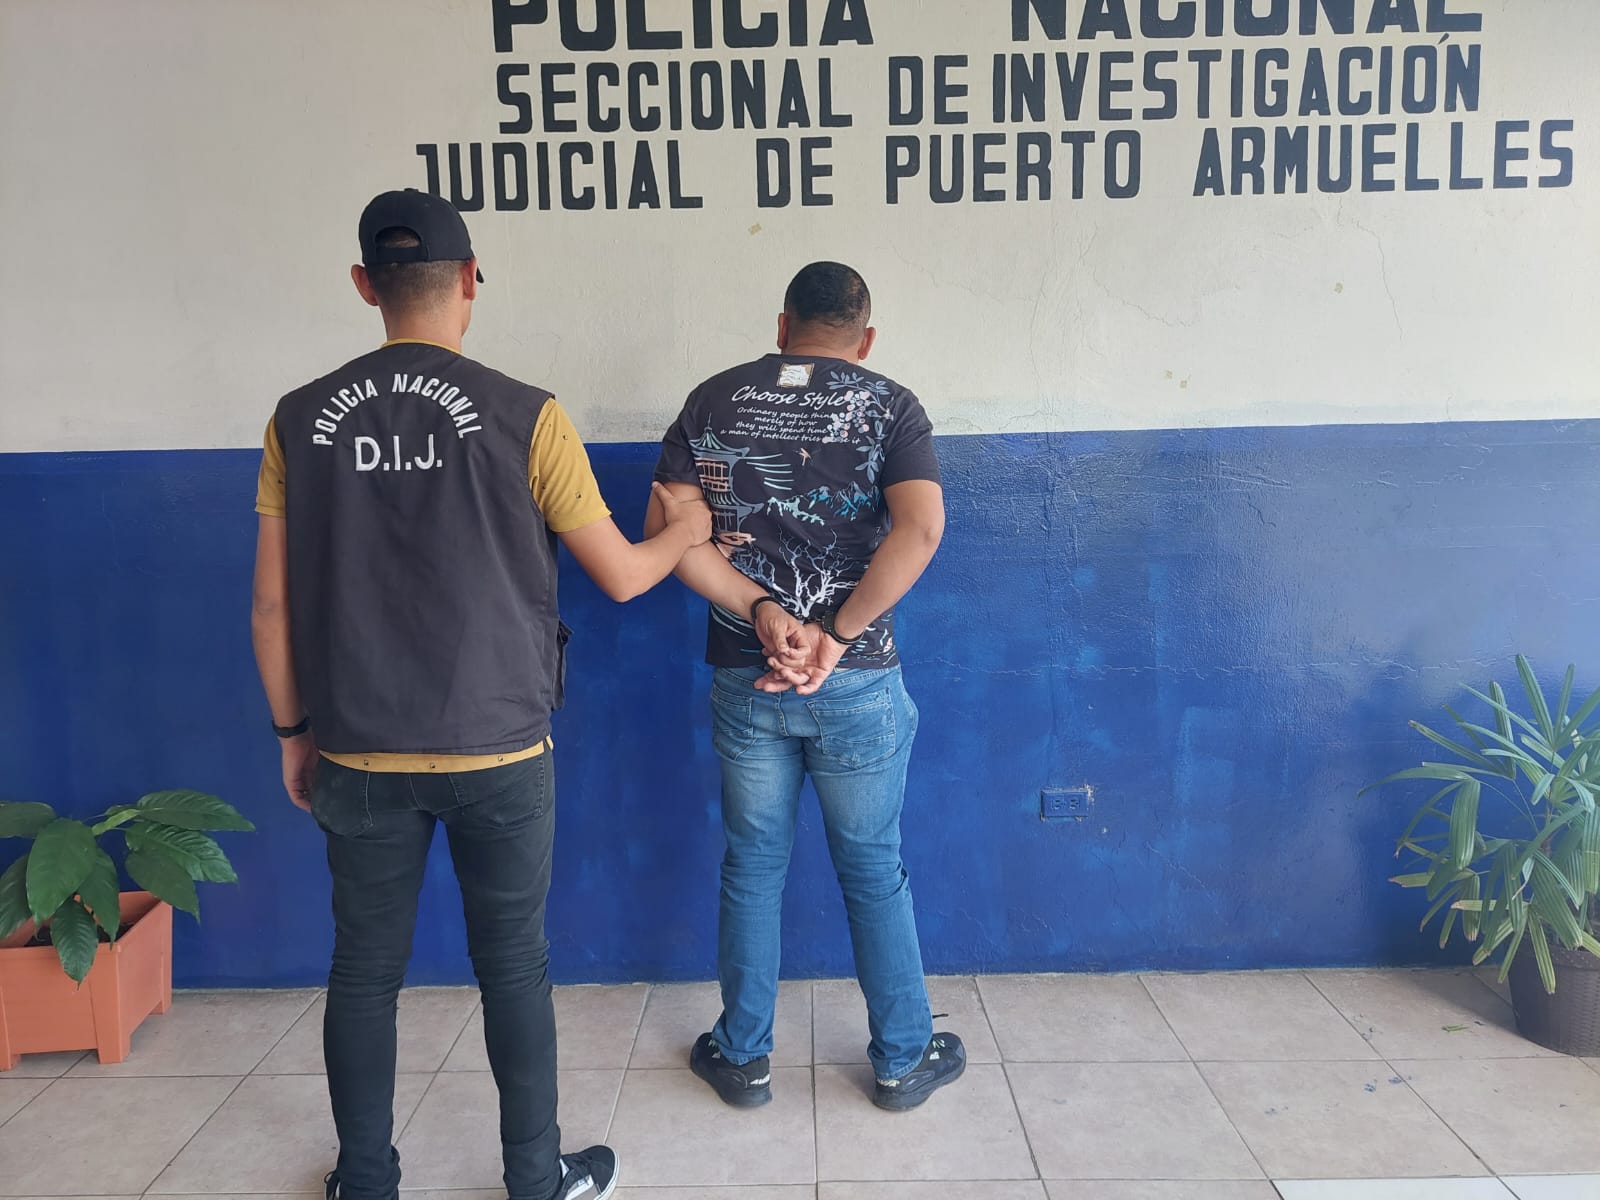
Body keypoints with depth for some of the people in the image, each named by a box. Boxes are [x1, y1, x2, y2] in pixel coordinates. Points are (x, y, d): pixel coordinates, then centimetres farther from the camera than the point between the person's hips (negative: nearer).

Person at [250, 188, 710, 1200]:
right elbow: (620, 576, -2)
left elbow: (273, 604, 2)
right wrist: (684, 531, 19)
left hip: (360, 757, 3)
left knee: (365, 972, 16)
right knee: (513, 968, 12)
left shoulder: (302, 419, -1)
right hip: (498, 753, -2)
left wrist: (294, 732, 14)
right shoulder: (525, 416, -9)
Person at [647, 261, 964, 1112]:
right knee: (873, 869, 14)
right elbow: (920, 530, -19)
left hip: (744, 679, 2)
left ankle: (743, 1058, 30)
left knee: (753, 867, 16)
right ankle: (903, 1060, 28)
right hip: (858, 683, -1)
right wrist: (837, 637, -16)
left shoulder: (713, 400, 4)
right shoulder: (888, 405, -2)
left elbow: (669, 531, -8)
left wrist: (760, 611, -13)